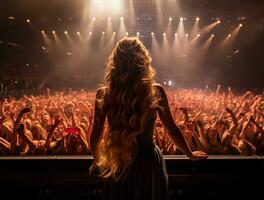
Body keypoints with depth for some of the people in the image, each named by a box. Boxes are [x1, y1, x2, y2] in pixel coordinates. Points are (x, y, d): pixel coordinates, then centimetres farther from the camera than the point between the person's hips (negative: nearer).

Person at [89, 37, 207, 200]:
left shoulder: (103, 94, -13)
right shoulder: (156, 91, -14)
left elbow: (96, 135, -3)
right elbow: (173, 130, -4)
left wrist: (98, 161, 17)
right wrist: (190, 154, 14)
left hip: (118, 165, 1)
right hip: (149, 162, 0)